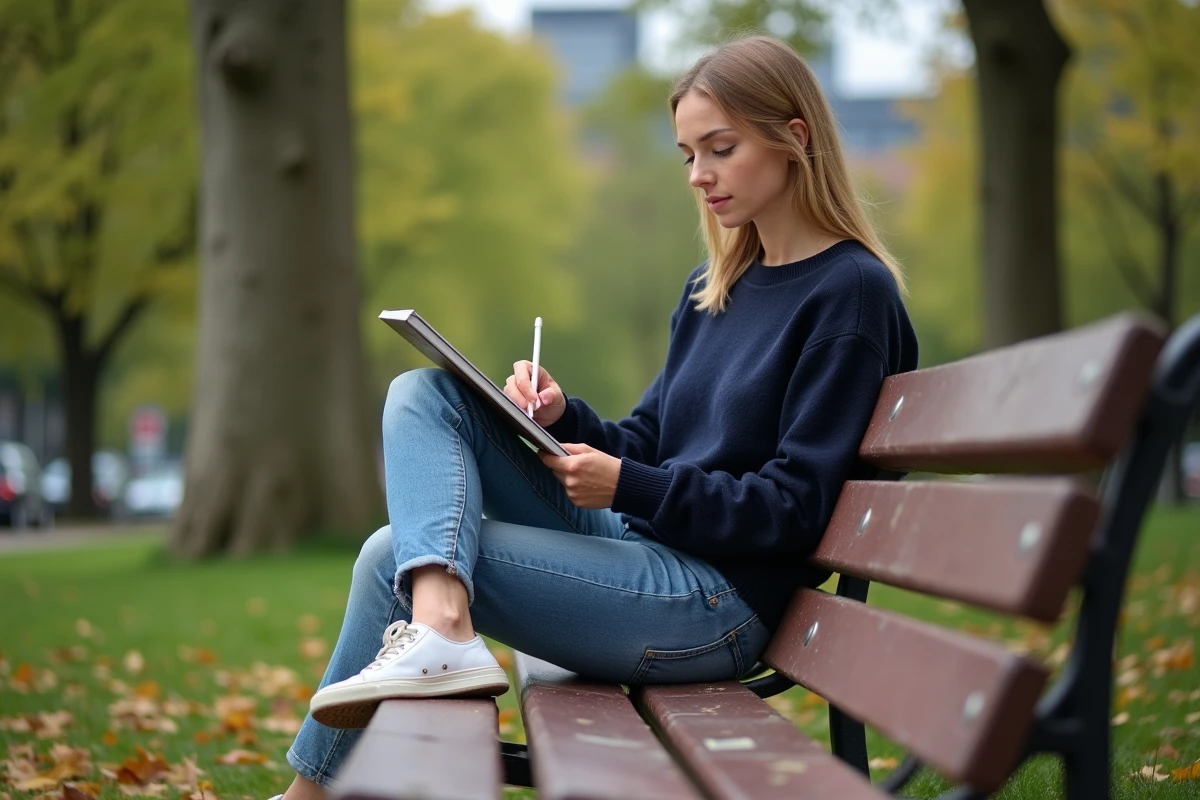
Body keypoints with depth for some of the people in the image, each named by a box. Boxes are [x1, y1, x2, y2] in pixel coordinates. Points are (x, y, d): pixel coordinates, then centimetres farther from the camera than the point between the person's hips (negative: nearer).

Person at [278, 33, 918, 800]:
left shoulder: (851, 291, -10)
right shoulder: (714, 285, 15)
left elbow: (795, 507, -14)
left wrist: (629, 487, -20)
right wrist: (565, 417, -4)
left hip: (717, 601, -9)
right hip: (635, 544, 9)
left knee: (398, 555, -14)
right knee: (422, 393, -3)